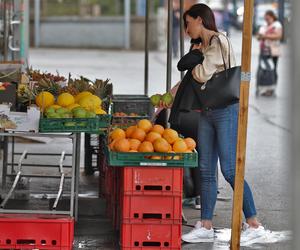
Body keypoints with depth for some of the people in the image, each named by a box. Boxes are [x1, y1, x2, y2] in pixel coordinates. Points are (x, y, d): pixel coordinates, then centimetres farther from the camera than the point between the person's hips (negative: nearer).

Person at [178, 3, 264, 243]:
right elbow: (190, 79, 23)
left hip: (226, 111, -9)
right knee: (206, 171, 7)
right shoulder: (203, 47, 15)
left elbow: (203, 74, -21)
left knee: (230, 170, -8)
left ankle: (254, 224, 1)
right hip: (207, 113, 9)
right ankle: (206, 226, 12)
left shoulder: (218, 42, -12)